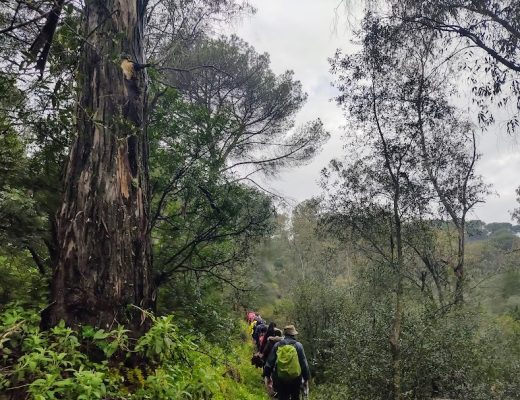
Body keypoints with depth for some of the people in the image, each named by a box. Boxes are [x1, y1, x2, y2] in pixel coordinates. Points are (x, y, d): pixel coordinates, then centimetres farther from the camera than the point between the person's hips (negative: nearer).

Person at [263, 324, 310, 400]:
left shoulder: (277, 345, -1)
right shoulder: (298, 345, -8)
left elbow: (269, 362, 2)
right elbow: (304, 363, -6)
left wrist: (267, 376, 13)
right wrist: (306, 378, 4)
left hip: (280, 379, 1)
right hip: (295, 379, -1)